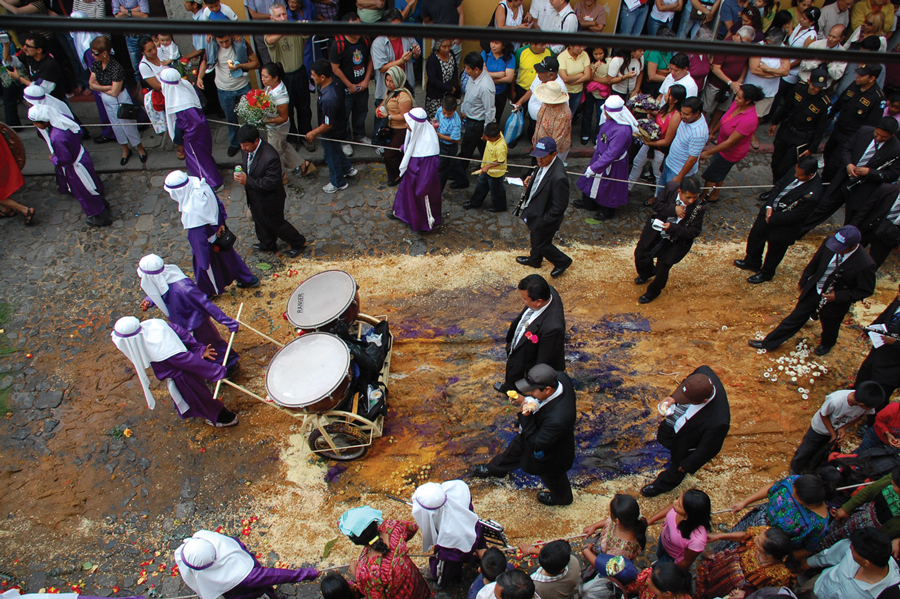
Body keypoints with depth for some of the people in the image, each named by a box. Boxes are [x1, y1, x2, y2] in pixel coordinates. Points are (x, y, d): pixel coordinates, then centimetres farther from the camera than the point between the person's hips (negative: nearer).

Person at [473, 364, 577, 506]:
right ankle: (494, 469, 63)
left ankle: (562, 498, 63)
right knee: (514, 449, 31)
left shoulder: (557, 419, -49)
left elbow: (537, 445, -31)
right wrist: (524, 400, -23)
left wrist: (525, 417, -36)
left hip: (550, 456, -7)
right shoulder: (560, 377, -29)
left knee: (552, 478, 28)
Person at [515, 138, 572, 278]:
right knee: (535, 237, 30)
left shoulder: (558, 177, -37)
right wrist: (530, 179, -6)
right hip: (535, 210, 9)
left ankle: (562, 261, 40)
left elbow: (560, 206, -29)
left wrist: (542, 221, -23)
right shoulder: (543, 164, -11)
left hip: (545, 218, -9)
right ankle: (535, 260, 58)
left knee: (542, 244, 14)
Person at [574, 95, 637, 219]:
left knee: (608, 186, 15)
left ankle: (608, 211, 41)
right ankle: (588, 203, 49)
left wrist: (593, 168, -33)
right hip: (600, 155, 8)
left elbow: (611, 154, -36)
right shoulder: (610, 118, -13)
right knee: (590, 179, 24)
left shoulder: (622, 131, -37)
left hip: (612, 164, -8)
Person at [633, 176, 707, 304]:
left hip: (677, 239, -3)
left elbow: (694, 232, -21)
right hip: (658, 228, 4)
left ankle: (653, 292, 22)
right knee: (640, 253, 9)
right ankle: (646, 273, 47)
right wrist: (673, 209, -29)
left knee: (663, 265, -10)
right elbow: (656, 204, -11)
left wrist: (671, 227, -33)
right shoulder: (670, 188, -21)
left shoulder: (699, 208, -26)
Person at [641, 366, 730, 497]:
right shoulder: (704, 373, -33)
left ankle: (662, 486, 61)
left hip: (685, 446, -5)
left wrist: (686, 466, -11)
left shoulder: (717, 422, -46)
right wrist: (672, 397, -23)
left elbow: (708, 449, -26)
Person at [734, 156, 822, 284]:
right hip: (771, 209, 7)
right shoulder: (797, 171, -15)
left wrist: (771, 219, -16)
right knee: (755, 235, 24)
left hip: (783, 226, -7)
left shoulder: (812, 195, -35)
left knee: (774, 250, 16)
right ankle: (752, 262, 51)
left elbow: (794, 215, -26)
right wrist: (769, 205, -10)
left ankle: (766, 274, 44)